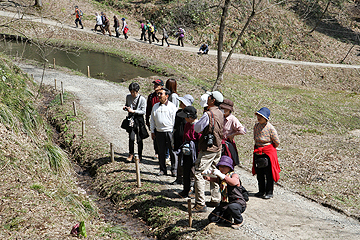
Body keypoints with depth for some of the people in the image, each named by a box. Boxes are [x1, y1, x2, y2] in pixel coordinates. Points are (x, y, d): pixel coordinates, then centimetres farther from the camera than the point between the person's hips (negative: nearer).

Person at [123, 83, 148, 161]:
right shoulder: (128, 97, 4)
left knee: (139, 139, 4)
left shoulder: (142, 99, -9)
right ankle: (131, 154, 13)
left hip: (139, 119, -2)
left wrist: (133, 111, -19)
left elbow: (143, 111, -9)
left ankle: (140, 155, 21)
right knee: (131, 138, -7)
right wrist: (125, 107, -2)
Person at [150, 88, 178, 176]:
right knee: (161, 152, 7)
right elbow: (152, 120, 17)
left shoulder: (172, 106, 0)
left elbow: (175, 120, -1)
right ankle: (163, 169, 17)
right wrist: (152, 131, 13)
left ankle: (174, 170, 8)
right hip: (159, 132, 4)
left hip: (170, 132, -4)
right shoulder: (155, 106, 12)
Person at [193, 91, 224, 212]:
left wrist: (197, 122, 10)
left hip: (208, 149, -9)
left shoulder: (208, 114, -18)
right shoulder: (220, 114, 8)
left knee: (198, 174, -7)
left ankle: (200, 204, -10)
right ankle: (215, 200, 25)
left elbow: (197, 128, -10)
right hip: (218, 148, 9)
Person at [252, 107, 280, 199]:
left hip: (268, 151, -6)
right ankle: (261, 191, 26)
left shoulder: (270, 128, -16)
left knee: (269, 173, 2)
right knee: (259, 172, 13)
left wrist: (270, 148, 5)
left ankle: (269, 192, 13)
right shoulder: (256, 125, 3)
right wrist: (257, 147, 13)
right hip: (258, 151, 6)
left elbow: (277, 142, -9)